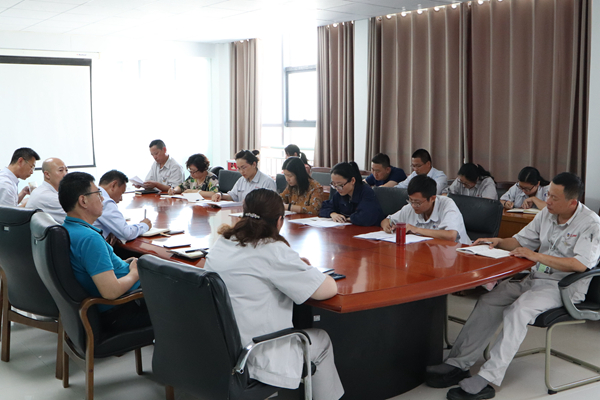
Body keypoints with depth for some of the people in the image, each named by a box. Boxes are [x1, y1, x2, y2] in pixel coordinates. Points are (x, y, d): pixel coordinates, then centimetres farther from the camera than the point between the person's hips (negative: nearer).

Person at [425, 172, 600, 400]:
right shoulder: (546, 213, 9)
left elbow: (580, 264, -26)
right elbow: (520, 240, 19)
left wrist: (537, 256, -23)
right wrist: (499, 242, -2)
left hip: (564, 286, -7)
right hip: (535, 279, 7)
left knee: (519, 310, -33)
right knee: (488, 302, -14)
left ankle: (488, 379, -33)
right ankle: (459, 363, -15)